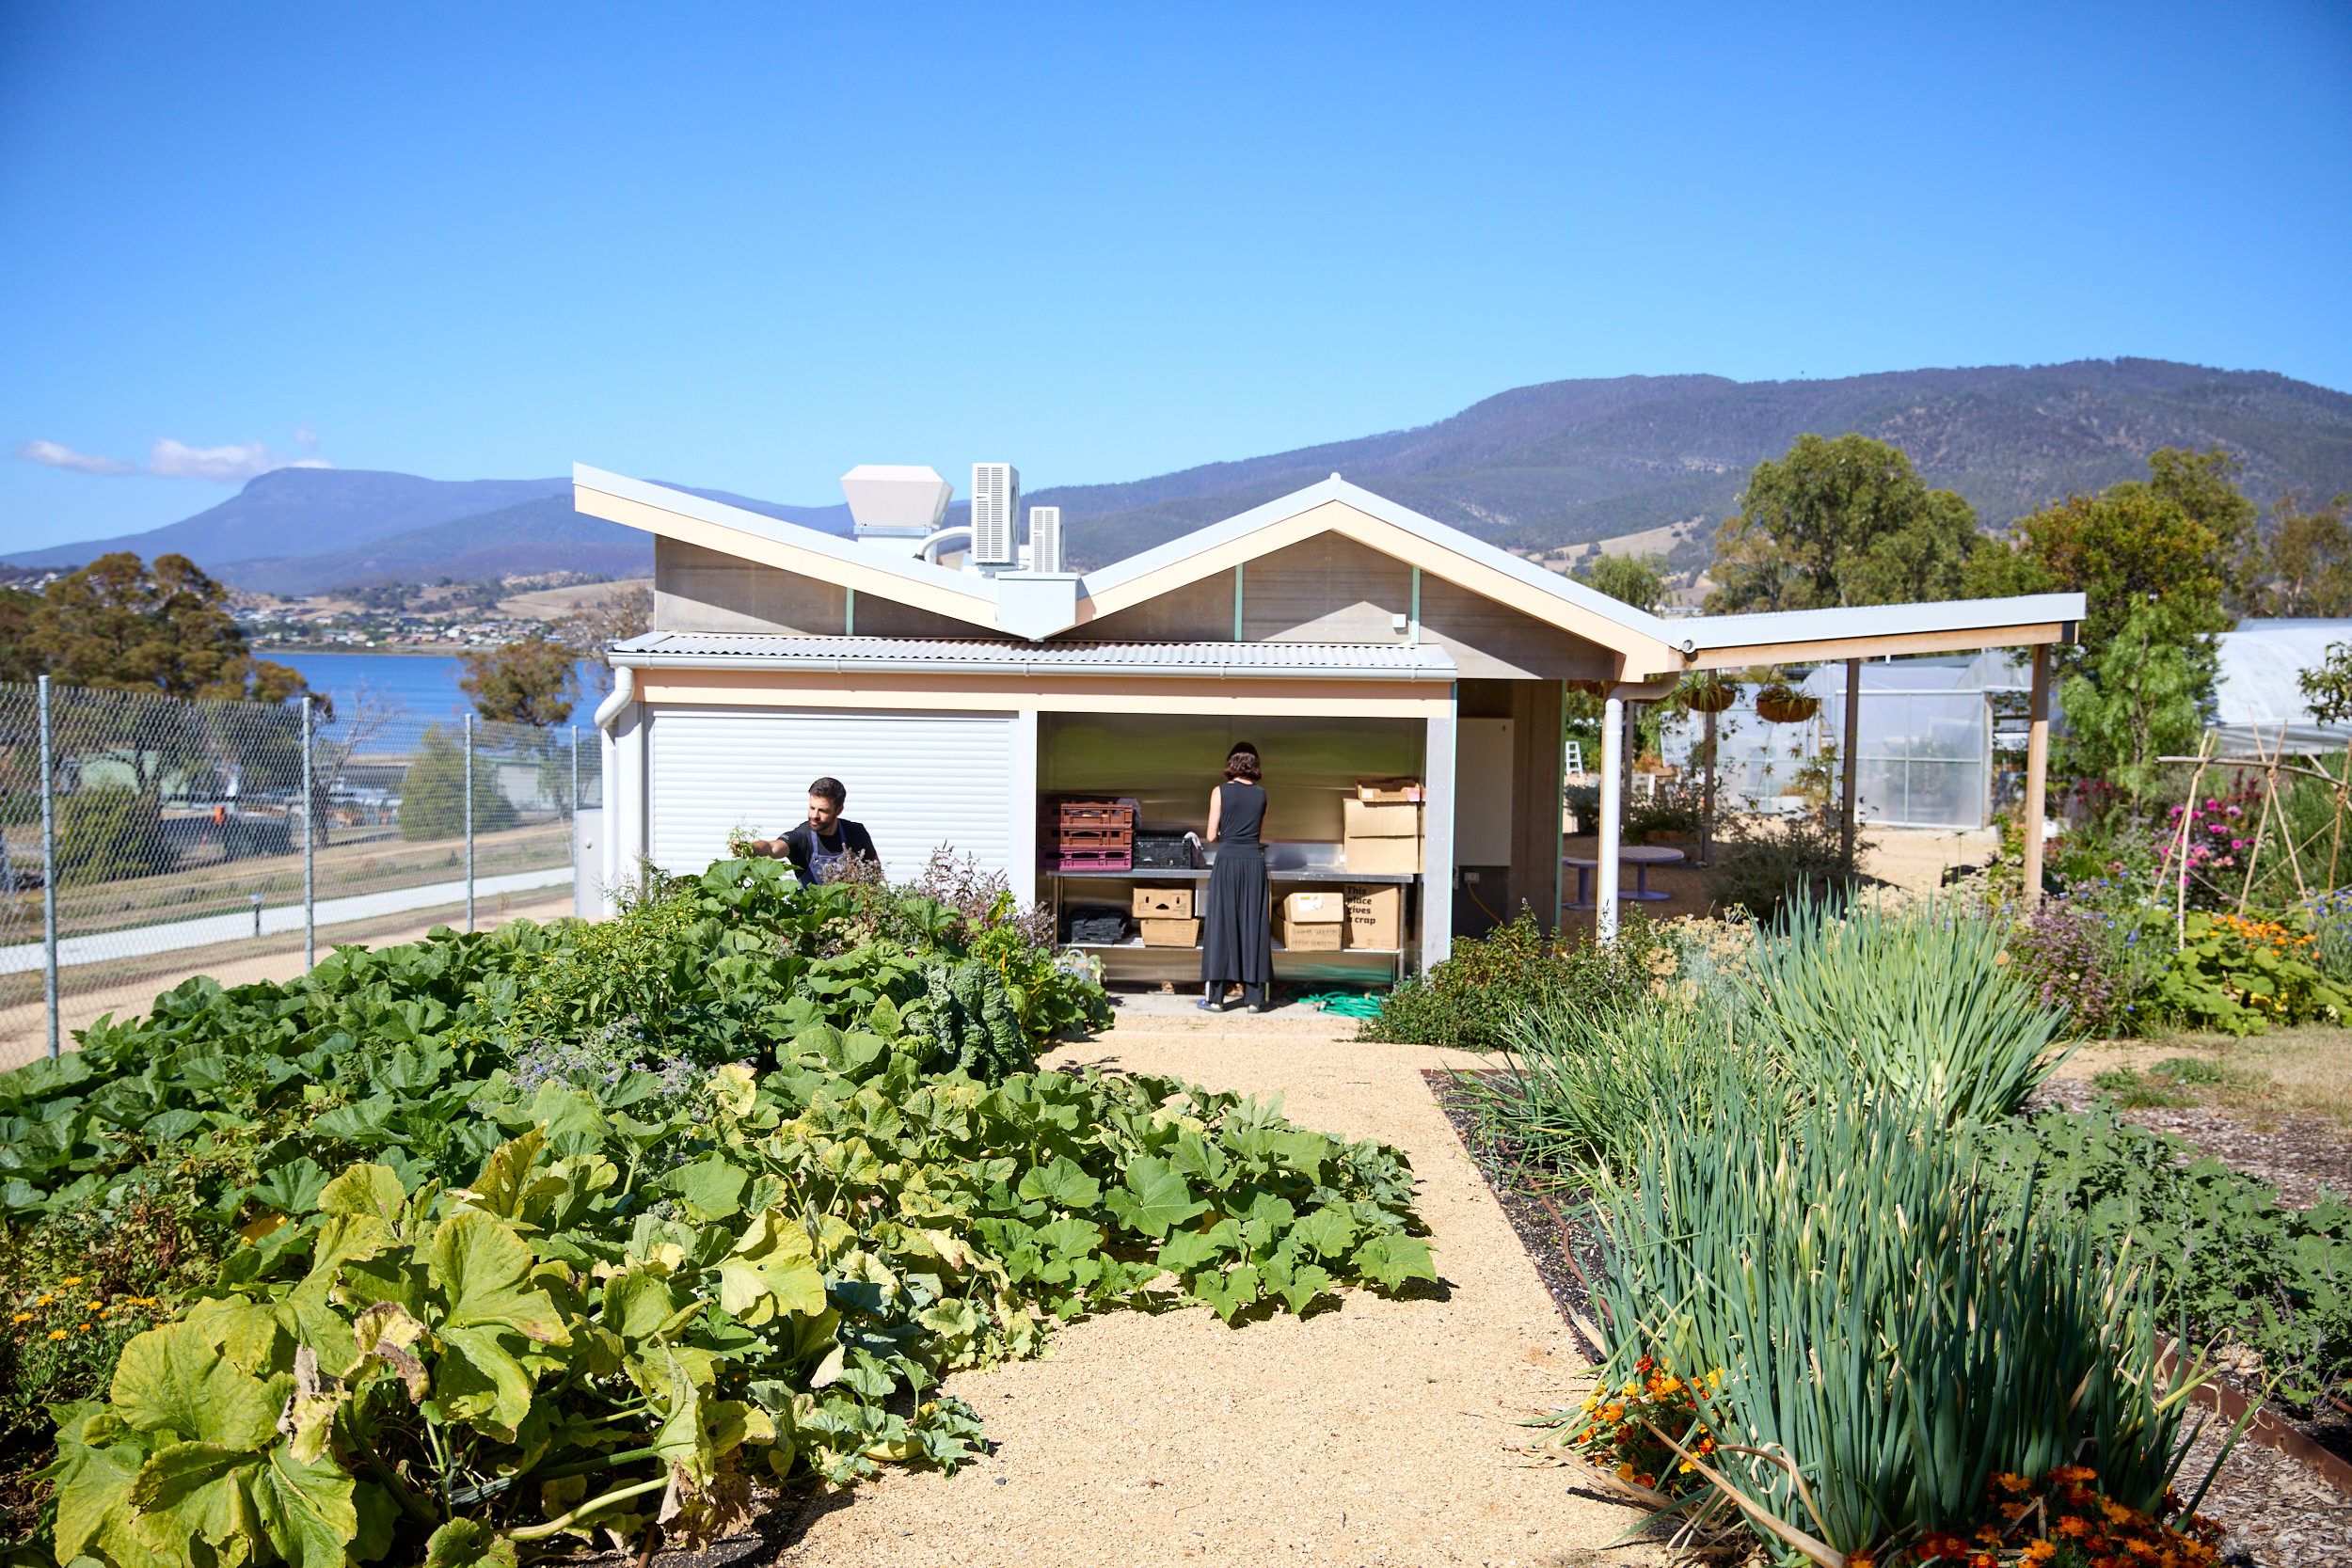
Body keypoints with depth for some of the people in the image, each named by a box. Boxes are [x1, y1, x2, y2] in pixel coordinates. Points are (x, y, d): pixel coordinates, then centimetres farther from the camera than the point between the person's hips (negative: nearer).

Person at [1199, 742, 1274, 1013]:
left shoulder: (1220, 792, -3)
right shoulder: (1261, 793, 7)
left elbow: (1212, 836, -2)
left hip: (1227, 861, -2)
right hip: (1254, 860, 2)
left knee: (1221, 924, 3)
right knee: (1254, 926, 6)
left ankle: (1215, 996, 5)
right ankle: (1254, 997, 7)